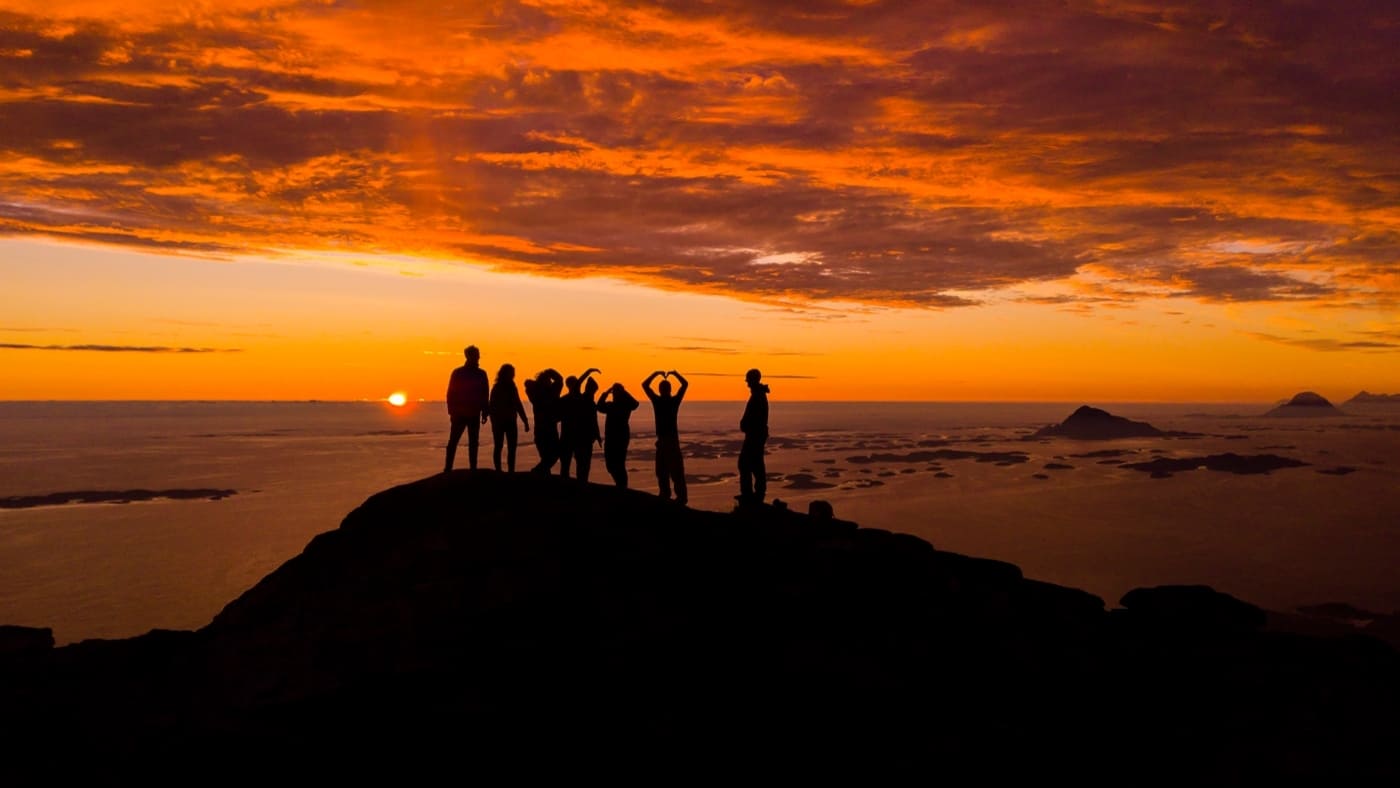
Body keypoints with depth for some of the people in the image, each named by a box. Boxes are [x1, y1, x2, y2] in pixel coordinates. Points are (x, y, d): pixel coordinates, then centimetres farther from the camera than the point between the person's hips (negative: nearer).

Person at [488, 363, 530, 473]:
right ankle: (498, 472, 3)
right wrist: (494, 422, -18)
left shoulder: (512, 387, 9)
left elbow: (518, 405, 13)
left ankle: (511, 472, 5)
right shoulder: (497, 388, -6)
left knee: (512, 448, 2)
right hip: (499, 422, -5)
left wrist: (525, 421, 10)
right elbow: (493, 406, -10)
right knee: (498, 447, 0)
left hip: (511, 421, 5)